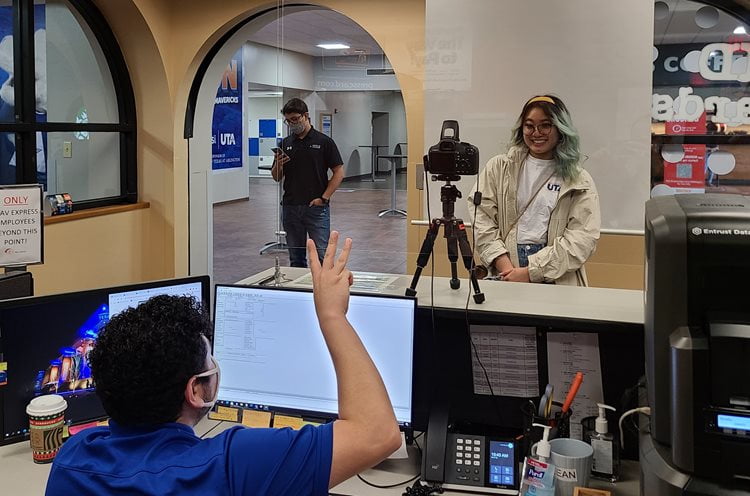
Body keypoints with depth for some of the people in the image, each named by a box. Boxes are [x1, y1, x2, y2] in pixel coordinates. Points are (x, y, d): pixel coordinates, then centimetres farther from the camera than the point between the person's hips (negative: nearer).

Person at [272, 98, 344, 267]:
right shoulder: (285, 144, 9)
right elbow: (277, 177, 11)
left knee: (321, 257, -5)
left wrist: (324, 198, -11)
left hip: (316, 208, -4)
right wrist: (278, 164, -11)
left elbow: (339, 172, -4)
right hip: (290, 208, 4)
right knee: (296, 258, 10)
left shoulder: (324, 141, -2)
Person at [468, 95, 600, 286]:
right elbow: (481, 218, 4)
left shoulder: (580, 182, 9)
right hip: (504, 277, 1)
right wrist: (506, 267, -9)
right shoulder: (498, 168, 14)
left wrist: (531, 272, -11)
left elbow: (583, 238, -1)